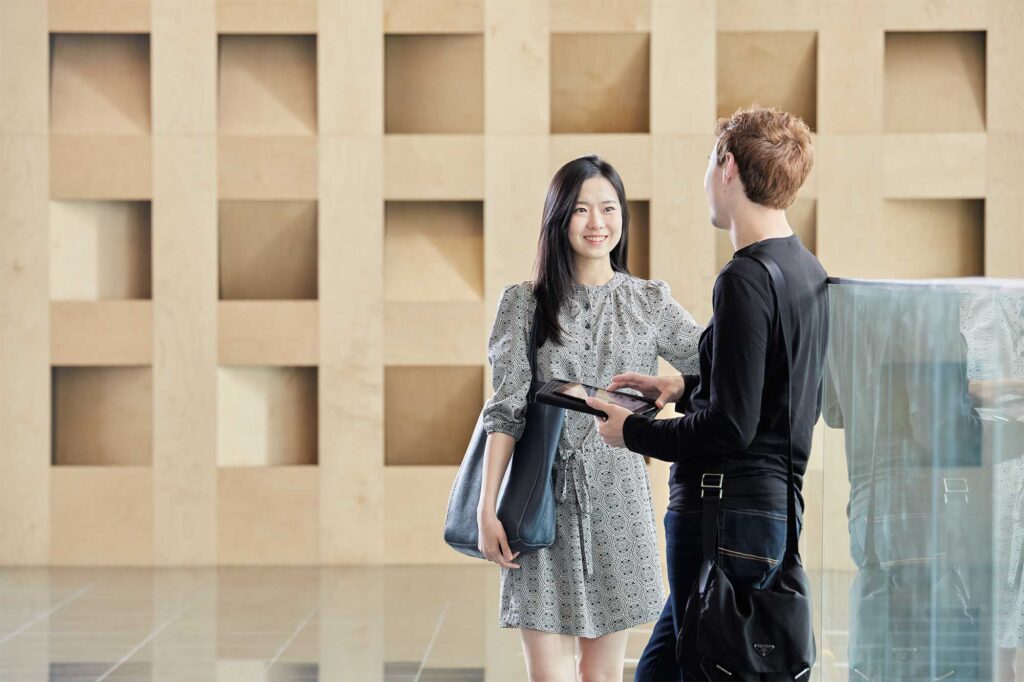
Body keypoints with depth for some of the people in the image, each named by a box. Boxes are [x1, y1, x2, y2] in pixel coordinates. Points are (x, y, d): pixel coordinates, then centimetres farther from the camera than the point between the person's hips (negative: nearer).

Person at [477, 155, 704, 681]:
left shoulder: (650, 303, 8)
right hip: (543, 497, -1)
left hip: (615, 498, 1)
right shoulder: (524, 303, 5)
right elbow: (506, 411, 1)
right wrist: (487, 508, -5)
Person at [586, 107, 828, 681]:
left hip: (727, 520, -9)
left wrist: (632, 431, -6)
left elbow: (730, 427, -20)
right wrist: (685, 389, 20)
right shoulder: (809, 272, 11)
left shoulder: (745, 279, -17)